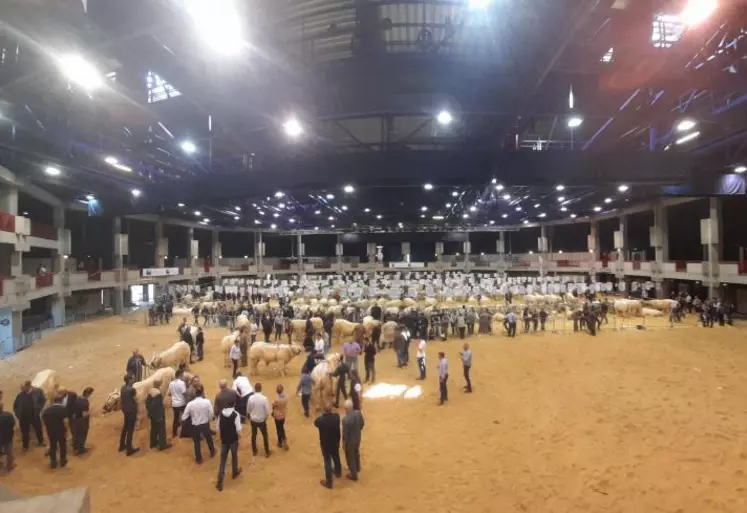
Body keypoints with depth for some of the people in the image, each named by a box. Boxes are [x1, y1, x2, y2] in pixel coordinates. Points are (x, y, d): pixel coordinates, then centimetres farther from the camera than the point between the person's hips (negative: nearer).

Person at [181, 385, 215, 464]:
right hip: (205, 424, 1)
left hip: (195, 426, 0)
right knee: (209, 439, 27)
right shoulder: (207, 402, -18)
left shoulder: (190, 404, -17)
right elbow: (211, 415, -12)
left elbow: (184, 417, -11)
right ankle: (212, 452, 49)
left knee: (197, 442, 21)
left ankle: (199, 459, 36)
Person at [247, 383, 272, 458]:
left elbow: (248, 410, -1)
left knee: (254, 435, 22)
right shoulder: (264, 398, -24)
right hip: (262, 420, -2)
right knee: (265, 436, 16)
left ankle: (254, 451, 36)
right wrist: (265, 418, 3)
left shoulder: (251, 398, -15)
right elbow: (268, 411, -18)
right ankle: (267, 452, 26)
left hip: (253, 420, 3)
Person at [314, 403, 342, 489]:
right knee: (336, 458, 26)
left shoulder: (320, 420, -29)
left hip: (325, 444, -3)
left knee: (327, 462, 10)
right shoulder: (337, 417, -23)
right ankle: (338, 472, 51)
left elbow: (315, 423, -4)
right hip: (335, 443, 3)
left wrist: (322, 415, 3)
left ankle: (329, 482, 22)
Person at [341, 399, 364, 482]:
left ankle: (353, 475, 36)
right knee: (356, 453, 32)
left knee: (350, 457, 18)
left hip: (350, 441, -6)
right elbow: (362, 424, -1)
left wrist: (343, 444, -8)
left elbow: (345, 434, -25)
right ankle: (357, 468, 56)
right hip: (358, 438, 6)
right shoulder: (359, 413, -18)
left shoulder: (346, 419, -36)